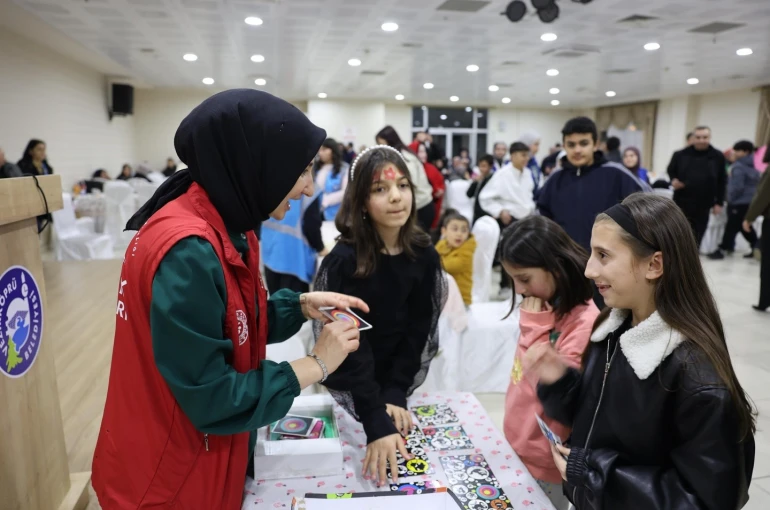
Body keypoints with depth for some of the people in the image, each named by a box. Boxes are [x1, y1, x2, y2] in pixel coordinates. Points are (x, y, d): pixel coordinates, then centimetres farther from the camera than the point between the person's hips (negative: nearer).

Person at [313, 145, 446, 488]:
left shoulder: (424, 256, -10)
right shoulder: (344, 260, -22)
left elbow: (418, 330, -7)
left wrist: (395, 395, -17)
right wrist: (376, 421, -34)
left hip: (399, 382, 3)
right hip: (348, 389, -3)